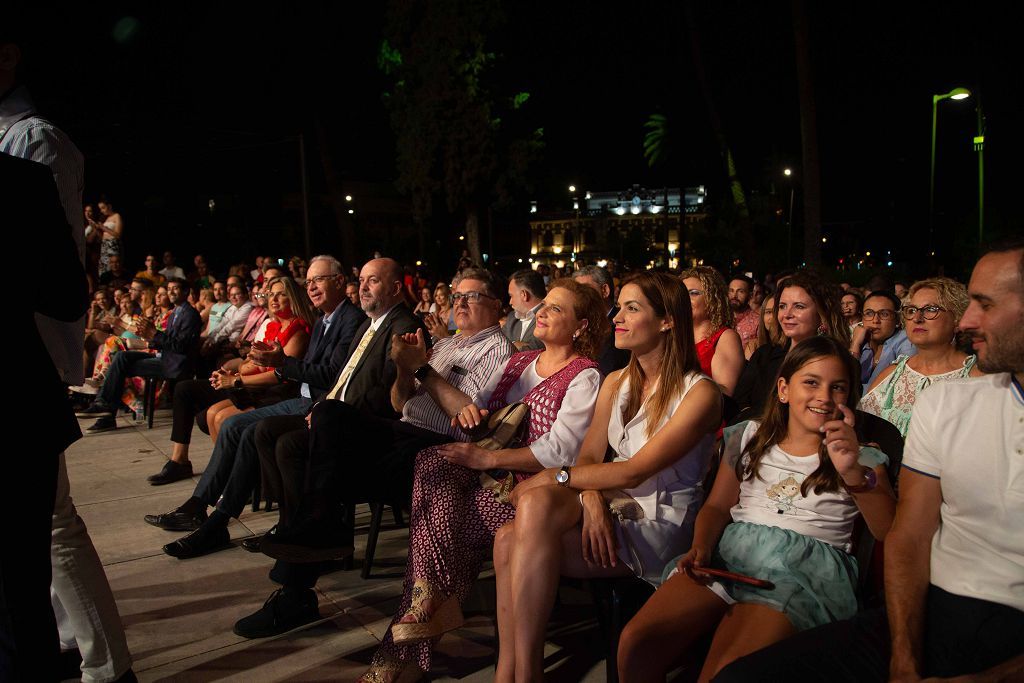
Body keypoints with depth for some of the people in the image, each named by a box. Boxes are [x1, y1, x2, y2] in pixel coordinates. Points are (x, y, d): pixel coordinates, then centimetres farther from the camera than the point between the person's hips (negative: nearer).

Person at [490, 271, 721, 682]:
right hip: (615, 509, 6)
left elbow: (634, 471, -16)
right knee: (510, 539, -24)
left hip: (662, 527, -6)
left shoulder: (699, 393, -9)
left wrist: (554, 477, -14)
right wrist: (591, 498, -15)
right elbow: (588, 457, 6)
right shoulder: (616, 383, 13)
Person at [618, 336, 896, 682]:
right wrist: (701, 547, -4)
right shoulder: (751, 436, 18)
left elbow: (890, 532, -2)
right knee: (636, 640, -21)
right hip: (733, 550, 3)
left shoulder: (861, 456, 12)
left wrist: (852, 473, -17)